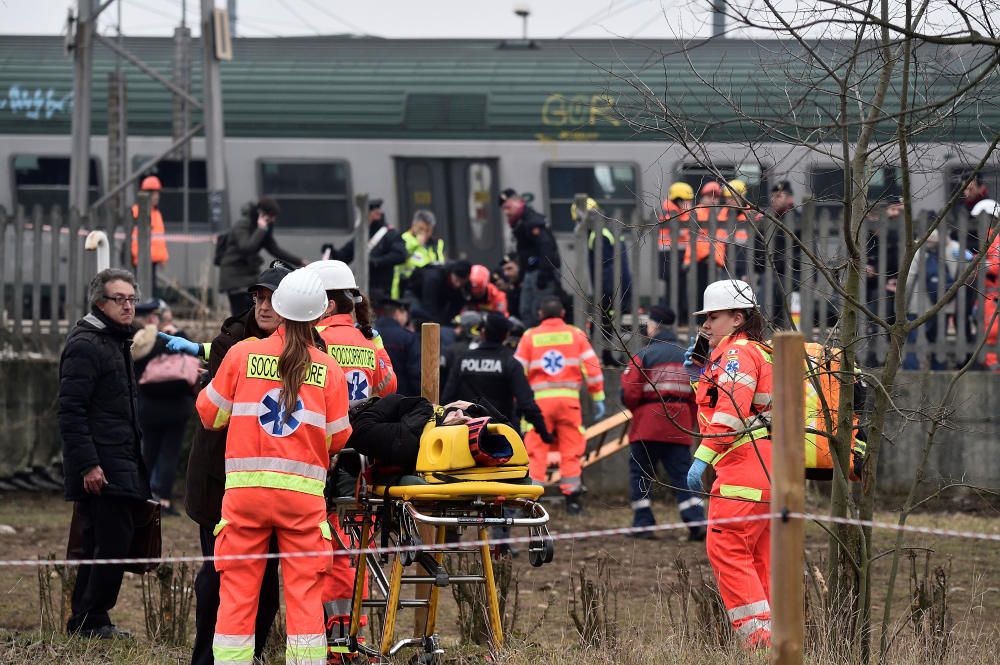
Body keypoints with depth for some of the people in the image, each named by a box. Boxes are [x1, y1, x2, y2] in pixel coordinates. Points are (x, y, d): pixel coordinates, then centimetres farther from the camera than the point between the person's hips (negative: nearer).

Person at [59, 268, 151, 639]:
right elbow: (71, 410, -19)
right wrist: (88, 465, -23)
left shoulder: (117, 343, 20)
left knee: (98, 545, 11)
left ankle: (84, 621, 16)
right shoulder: (85, 346, -12)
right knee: (114, 541, -12)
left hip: (122, 465, 10)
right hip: (102, 469, -10)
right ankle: (92, 620, -6)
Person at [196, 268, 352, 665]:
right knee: (305, 592, 3)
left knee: (237, 590, 4)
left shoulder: (241, 354, -1)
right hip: (304, 492, 0)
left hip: (246, 487, 0)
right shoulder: (330, 370, 0)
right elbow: (338, 439, 4)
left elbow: (210, 414, 7)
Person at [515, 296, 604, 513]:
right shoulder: (575, 335, 7)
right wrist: (598, 398, 7)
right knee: (571, 450, 8)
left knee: (536, 450, 2)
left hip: (540, 399, -1)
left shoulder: (530, 337, 5)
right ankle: (572, 499, 7)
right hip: (569, 399, 1)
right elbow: (592, 367, 3)